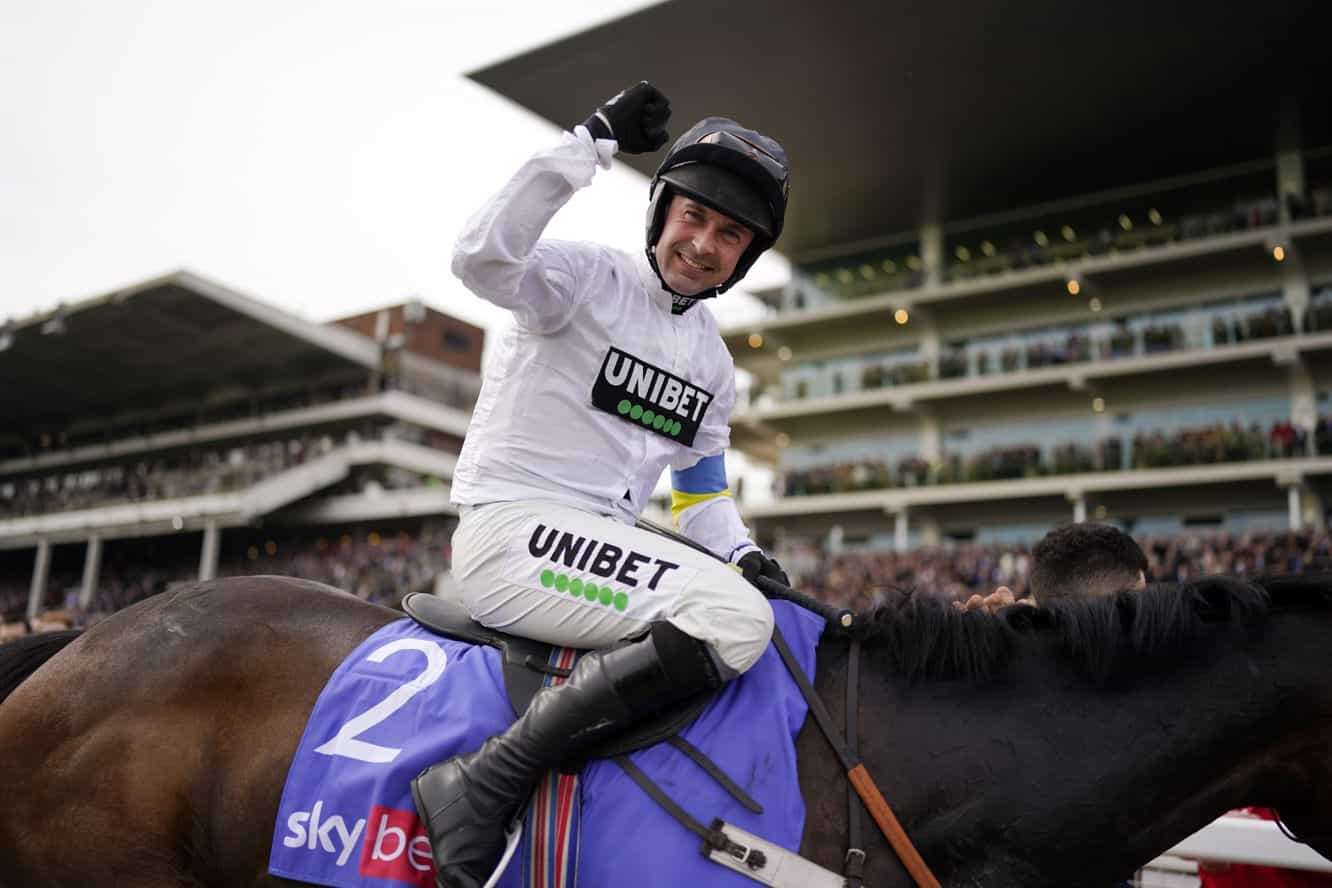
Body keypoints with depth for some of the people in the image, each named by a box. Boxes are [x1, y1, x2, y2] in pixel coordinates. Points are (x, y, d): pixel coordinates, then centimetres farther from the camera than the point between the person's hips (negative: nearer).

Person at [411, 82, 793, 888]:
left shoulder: (714, 360, 18)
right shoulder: (589, 279, -4)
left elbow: (701, 483, 24)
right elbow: (483, 257, -25)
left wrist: (738, 551, 4)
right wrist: (593, 143, -23)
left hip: (603, 548, 9)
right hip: (514, 530, -9)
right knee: (735, 620, -27)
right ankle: (483, 786, -24)